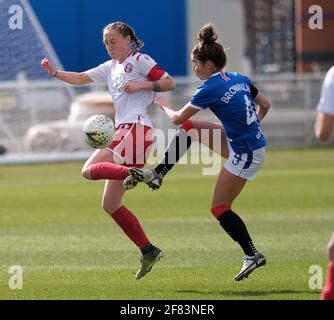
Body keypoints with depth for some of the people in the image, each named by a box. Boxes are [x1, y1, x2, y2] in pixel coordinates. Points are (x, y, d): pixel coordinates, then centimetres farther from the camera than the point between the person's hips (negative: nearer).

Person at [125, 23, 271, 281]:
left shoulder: (211, 88, -18)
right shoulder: (239, 79, 4)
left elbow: (177, 118, -7)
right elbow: (265, 105, 15)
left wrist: (165, 105, 13)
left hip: (246, 154, -9)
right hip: (247, 141, 9)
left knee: (220, 208, 2)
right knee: (190, 128, 14)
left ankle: (252, 255, 4)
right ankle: (157, 175, 20)